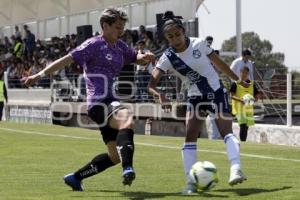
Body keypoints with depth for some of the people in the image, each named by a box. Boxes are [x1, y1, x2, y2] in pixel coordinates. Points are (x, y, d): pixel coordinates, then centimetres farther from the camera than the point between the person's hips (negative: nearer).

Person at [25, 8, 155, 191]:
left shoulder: (120, 46, 17)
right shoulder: (95, 44, -6)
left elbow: (137, 58, 26)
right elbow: (68, 59, -10)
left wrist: (144, 57, 0)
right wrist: (40, 75, -17)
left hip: (110, 101, 9)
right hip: (99, 102, -9)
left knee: (115, 156, 13)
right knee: (127, 120, -39)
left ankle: (75, 178, 26)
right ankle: (128, 169, -55)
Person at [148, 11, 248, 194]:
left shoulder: (199, 44, -11)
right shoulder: (167, 58, -13)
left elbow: (219, 63, 4)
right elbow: (151, 84, -23)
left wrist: (238, 80, 14)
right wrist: (160, 96, -45)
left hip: (216, 92, -1)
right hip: (196, 98, 2)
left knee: (226, 131, -19)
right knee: (190, 137, -8)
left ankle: (236, 170, -31)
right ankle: (191, 182, -7)